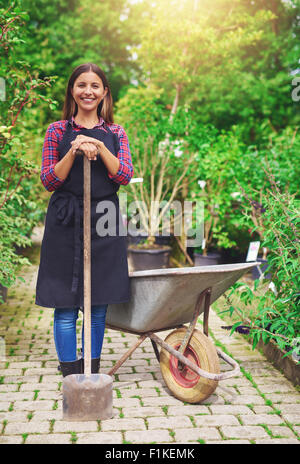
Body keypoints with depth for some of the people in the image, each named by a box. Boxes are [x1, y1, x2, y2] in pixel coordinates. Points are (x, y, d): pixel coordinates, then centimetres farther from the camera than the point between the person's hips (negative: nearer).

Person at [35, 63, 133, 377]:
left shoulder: (115, 133, 10)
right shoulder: (58, 131, 5)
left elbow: (125, 176, -1)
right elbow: (49, 181, -1)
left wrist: (100, 148, -14)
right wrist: (74, 151, -14)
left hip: (104, 221, 2)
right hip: (65, 222, -1)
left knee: (98, 306, 7)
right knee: (65, 307, 0)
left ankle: (93, 372, 22)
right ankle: (69, 374, 12)